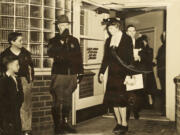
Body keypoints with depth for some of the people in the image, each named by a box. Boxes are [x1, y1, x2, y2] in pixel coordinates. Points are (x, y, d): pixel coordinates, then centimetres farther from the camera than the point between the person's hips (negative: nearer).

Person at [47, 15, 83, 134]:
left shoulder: (74, 41, 13)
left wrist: (80, 73, 9)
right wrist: (61, 42, -20)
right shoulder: (54, 41, 4)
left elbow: (79, 57, 13)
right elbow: (50, 53, -16)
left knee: (68, 102, 12)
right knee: (58, 102, -4)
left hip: (72, 75, 3)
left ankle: (66, 123, 24)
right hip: (59, 75, -3)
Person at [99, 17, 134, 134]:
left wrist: (128, 74, -15)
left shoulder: (127, 39, -4)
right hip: (112, 74, 6)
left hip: (122, 73, -6)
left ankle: (124, 124, 2)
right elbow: (106, 58, 15)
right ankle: (119, 122, 16)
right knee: (112, 99, 5)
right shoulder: (108, 40, 12)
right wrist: (102, 72, 9)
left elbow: (130, 58, -9)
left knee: (120, 98, -8)